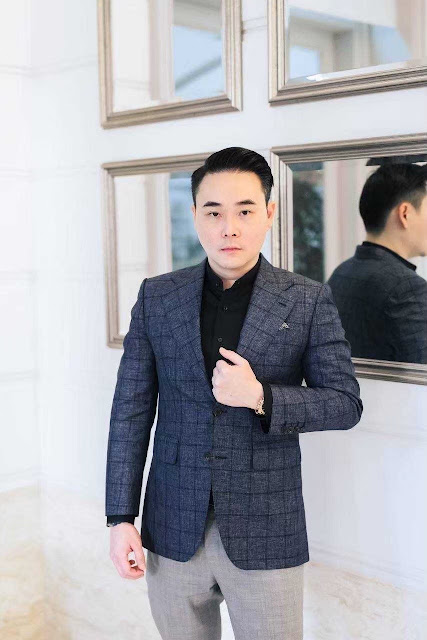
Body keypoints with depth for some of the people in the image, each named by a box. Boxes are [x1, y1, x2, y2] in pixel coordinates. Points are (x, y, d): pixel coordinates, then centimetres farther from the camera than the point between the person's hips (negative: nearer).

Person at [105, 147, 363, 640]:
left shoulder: (309, 301, -5)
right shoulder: (157, 297, 1)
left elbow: (345, 403, -2)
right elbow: (131, 409, 1)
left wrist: (261, 397, -19)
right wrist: (120, 517, -2)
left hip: (265, 535, -2)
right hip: (173, 532, 2)